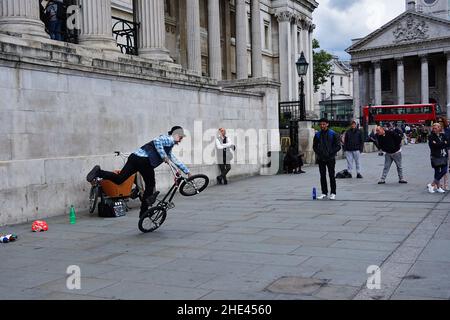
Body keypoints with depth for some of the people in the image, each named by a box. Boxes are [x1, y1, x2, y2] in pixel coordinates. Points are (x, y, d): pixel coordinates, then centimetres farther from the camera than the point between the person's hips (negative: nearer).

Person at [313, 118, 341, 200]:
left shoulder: (333, 134, -4)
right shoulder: (317, 135, 6)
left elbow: (338, 146, -4)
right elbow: (314, 146, 15)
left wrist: (331, 153, -12)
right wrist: (318, 153, 0)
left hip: (330, 158, -3)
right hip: (321, 159, 3)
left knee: (332, 176, -1)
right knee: (322, 176, 7)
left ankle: (333, 193, 6)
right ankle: (324, 192, 14)